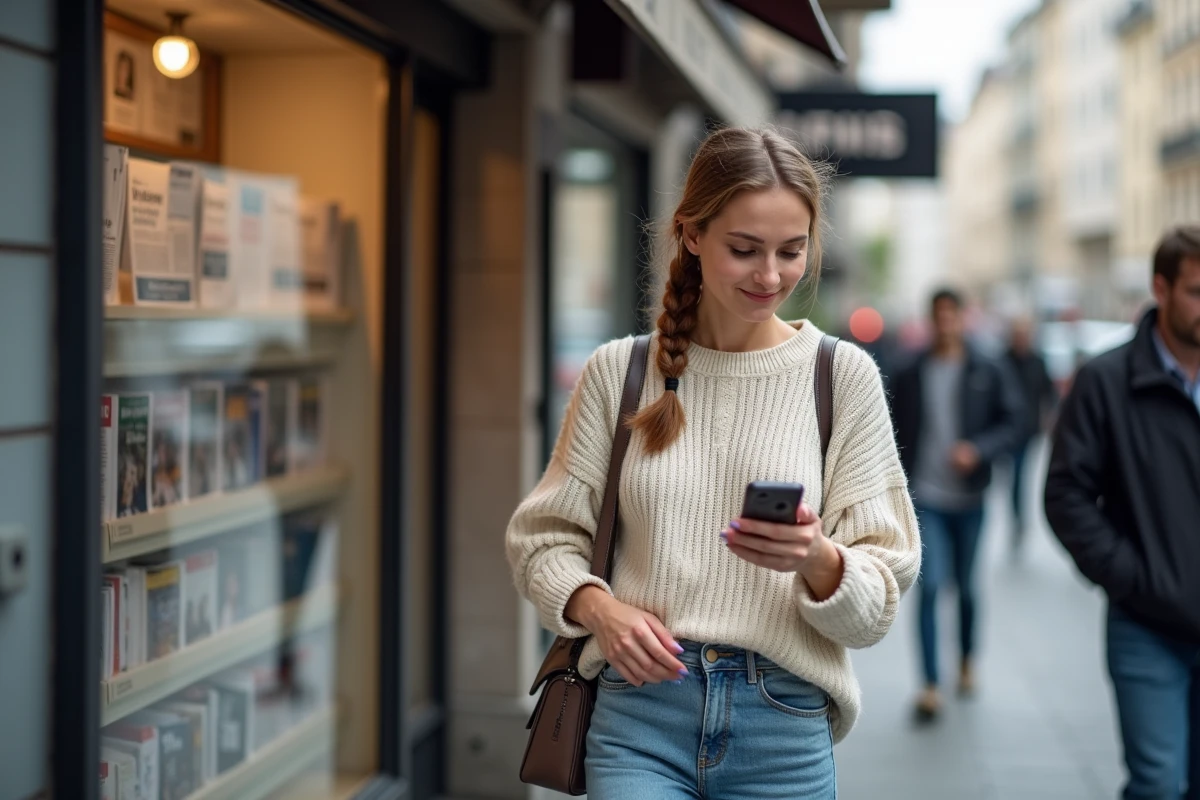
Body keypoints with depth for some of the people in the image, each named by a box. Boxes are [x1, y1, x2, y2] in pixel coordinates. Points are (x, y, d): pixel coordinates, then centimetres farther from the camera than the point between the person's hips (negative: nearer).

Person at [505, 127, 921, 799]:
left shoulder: (843, 374, -1)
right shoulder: (618, 371, 2)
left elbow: (878, 602, -1)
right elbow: (544, 536, 8)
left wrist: (818, 561, -22)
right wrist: (598, 606, -11)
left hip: (784, 725, 0)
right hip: (640, 718, 0)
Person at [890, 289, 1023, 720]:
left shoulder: (990, 373, 1)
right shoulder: (909, 376, 4)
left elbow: (1012, 422, -2)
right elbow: (897, 435, 9)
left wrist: (978, 449, -18)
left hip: (969, 497, 0)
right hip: (925, 496, 0)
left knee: (967, 586, 12)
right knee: (929, 586, -9)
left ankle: (967, 662, 35)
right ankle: (931, 685, -8)